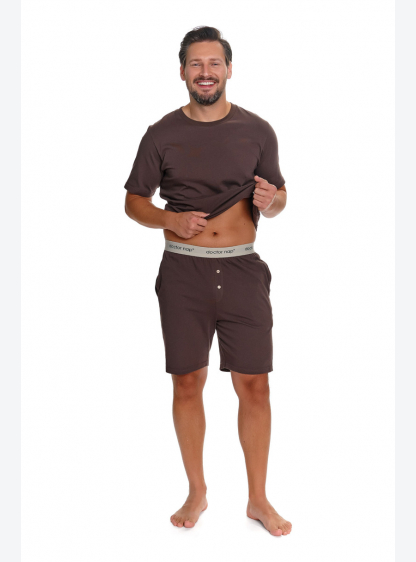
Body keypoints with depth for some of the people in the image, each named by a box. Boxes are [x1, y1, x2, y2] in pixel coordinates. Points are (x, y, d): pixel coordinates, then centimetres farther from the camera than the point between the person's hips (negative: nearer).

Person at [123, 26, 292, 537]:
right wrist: (169, 220, -11)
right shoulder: (162, 134, 3)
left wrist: (270, 200, -11)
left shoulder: (257, 131, 5)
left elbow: (278, 199, 13)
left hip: (242, 270, 0)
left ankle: (258, 499, 18)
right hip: (183, 271, 0)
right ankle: (197, 492, 25)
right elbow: (133, 202, 9)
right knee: (187, 383, 6)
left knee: (254, 385, 1)